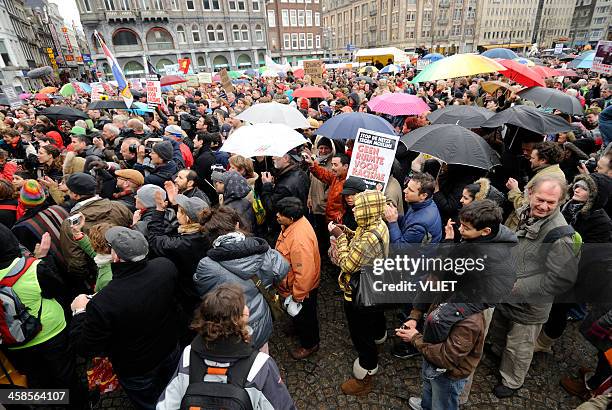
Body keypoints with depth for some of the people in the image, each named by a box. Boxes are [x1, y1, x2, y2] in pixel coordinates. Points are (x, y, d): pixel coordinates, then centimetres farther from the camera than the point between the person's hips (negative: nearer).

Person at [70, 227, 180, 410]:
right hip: (171, 352, 4)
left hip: (138, 372, -3)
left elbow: (85, 349, -21)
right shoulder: (166, 266, -28)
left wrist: (79, 311, -7)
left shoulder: (102, 303, -40)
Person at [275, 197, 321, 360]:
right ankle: (298, 328, 60)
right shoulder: (294, 223, -10)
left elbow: (304, 273, -34)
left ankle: (309, 344, 44)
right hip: (294, 283, 8)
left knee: (303, 316, 19)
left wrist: (297, 297, -21)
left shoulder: (300, 239, -41)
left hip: (303, 287, -8)